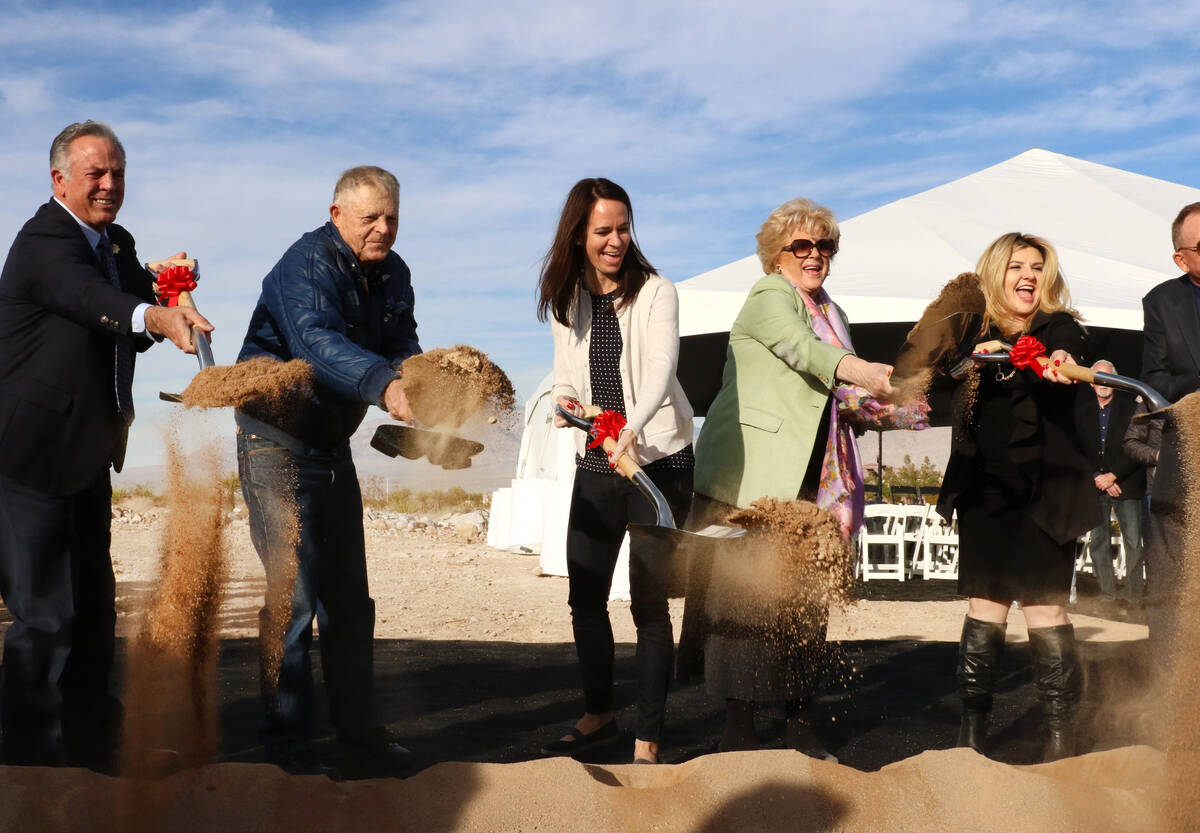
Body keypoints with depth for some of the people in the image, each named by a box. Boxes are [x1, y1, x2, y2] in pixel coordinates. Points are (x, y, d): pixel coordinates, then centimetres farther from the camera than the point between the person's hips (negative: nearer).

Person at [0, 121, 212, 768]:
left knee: (92, 600, 17)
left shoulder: (117, 245, 13)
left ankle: (90, 739, 30)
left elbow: (131, 334, 7)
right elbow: (88, 297, -36)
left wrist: (163, 287, -13)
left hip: (87, 452, 10)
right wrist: (154, 316, -55)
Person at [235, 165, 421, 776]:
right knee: (294, 594, -10)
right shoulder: (306, 264, -20)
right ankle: (288, 742, 1)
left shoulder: (393, 274, 6)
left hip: (334, 445, 8)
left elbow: (404, 349, 0)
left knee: (349, 598, 11)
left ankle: (359, 732, 21)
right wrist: (384, 386, -55)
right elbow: (318, 342, -39)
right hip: (277, 443, -8)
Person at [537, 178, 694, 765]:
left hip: (658, 462, -5)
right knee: (585, 598, 11)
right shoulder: (567, 299, 6)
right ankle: (597, 715, 31)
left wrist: (632, 430, -42)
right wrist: (565, 402, -6)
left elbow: (660, 369, -25)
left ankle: (647, 741, 6)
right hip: (595, 465, 5)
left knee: (648, 602, -4)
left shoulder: (655, 293, -9)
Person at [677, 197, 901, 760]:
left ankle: (797, 723, 17)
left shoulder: (829, 312, 21)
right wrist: (857, 370, -44)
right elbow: (800, 348, -27)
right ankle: (737, 729, 2)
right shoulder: (768, 297, -5)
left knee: (805, 598, 7)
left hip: (811, 481, 8)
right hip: (754, 476, -7)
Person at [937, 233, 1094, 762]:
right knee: (984, 608, 4)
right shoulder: (974, 335, 12)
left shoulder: (1060, 327, 2)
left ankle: (1060, 732, 5)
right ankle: (971, 726, 13)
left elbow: (1065, 357, -22)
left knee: (1045, 608, -5)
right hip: (984, 491, 3)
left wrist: (1058, 363, -44)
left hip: (1043, 493, -3)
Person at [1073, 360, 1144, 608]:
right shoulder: (1080, 410, 9)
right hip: (1094, 485, 2)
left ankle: (1134, 596, -1)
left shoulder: (1130, 407, 1)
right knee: (1097, 542, 1)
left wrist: (1112, 476, -10)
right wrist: (1096, 478, -5)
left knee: (1134, 543, -5)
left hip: (1126, 485, -2)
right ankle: (1108, 595, 6)